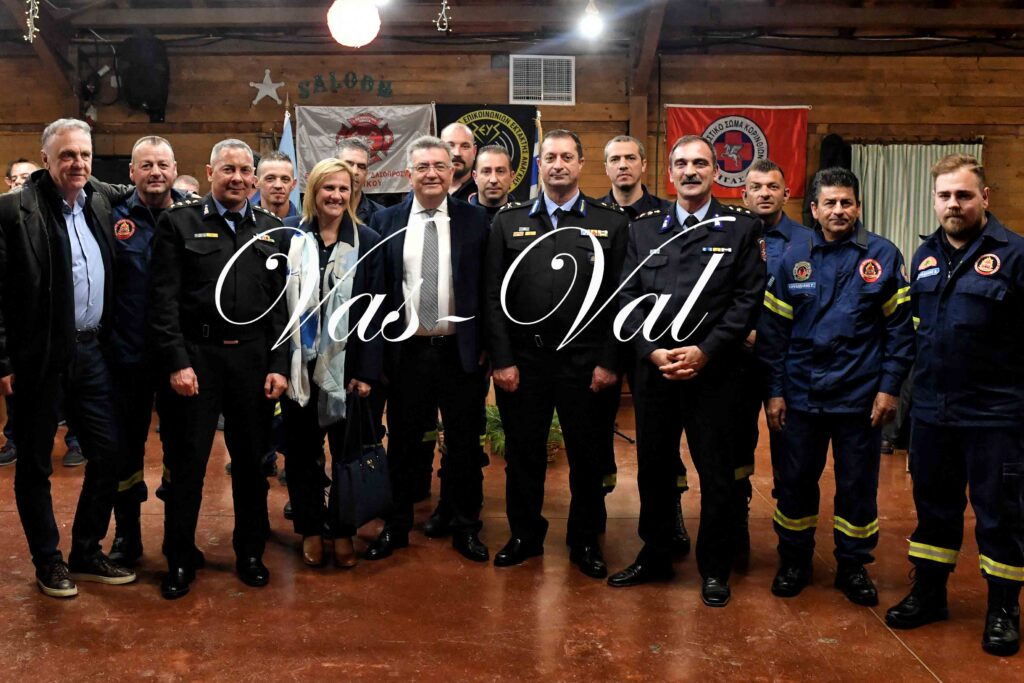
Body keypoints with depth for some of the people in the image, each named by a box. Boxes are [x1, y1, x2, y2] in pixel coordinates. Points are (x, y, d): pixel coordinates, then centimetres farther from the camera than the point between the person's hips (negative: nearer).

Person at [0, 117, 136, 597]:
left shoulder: (101, 200, 7)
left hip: (89, 350, 6)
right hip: (38, 356, -5)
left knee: (108, 453, 8)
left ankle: (87, 553, 26)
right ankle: (47, 561, 25)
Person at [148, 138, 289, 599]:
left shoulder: (269, 228, 9)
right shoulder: (178, 222, 0)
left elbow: (280, 303, 7)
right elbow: (163, 299, -5)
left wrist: (278, 365, 0)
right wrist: (177, 363, -12)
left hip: (253, 358, 3)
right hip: (195, 355, -2)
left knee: (251, 460, 11)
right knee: (187, 462, 5)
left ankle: (251, 552, 27)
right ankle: (180, 559, 20)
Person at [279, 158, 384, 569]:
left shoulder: (368, 242, 0)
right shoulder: (291, 240, 2)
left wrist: (367, 371, -8)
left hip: (347, 365, -1)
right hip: (300, 364, 1)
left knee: (348, 451, 8)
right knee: (302, 449, 9)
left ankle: (343, 530, 22)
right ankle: (310, 529, 23)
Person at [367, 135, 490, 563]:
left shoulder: (475, 220, 1)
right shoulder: (386, 221, 3)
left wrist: (486, 344, -2)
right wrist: (378, 347, 0)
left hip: (461, 350, 0)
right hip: (407, 350, 1)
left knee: (464, 443, 9)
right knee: (402, 443, 11)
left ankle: (466, 528, 25)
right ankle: (396, 526, 28)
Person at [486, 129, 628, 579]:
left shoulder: (611, 223, 3)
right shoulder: (509, 221, 6)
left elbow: (619, 297, -1)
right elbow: (494, 296, 2)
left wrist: (609, 362, -7)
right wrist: (501, 360, -4)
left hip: (585, 361, -1)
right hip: (522, 359, 1)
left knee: (588, 455, 9)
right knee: (523, 453, 11)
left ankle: (585, 541, 26)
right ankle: (525, 534, 29)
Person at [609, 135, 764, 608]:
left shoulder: (741, 228, 3)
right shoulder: (644, 229, 11)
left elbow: (747, 299, -4)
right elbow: (629, 298, 6)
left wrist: (704, 351, -13)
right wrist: (652, 352, -8)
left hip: (712, 370, -2)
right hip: (653, 368, 3)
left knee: (715, 474, 4)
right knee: (654, 468, 12)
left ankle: (715, 569, 21)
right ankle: (654, 556, 29)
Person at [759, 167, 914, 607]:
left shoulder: (883, 256, -2)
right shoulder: (793, 258, 2)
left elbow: (900, 326, -1)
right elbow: (773, 328, 3)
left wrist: (890, 386, -6)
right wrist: (774, 391, 0)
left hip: (860, 397, -1)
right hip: (801, 395, 1)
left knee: (858, 486, 10)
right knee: (794, 481, 10)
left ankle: (853, 566, 27)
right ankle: (794, 561, 28)